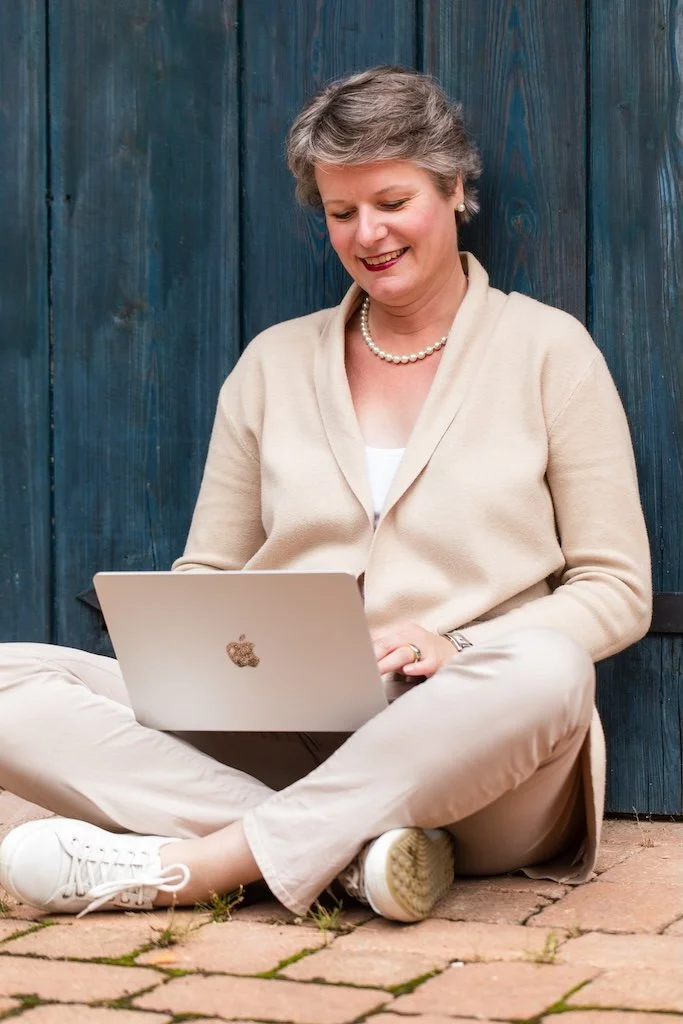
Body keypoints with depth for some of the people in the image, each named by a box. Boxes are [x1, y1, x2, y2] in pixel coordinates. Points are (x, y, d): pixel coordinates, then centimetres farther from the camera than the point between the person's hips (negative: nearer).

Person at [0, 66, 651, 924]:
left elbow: (617, 592, 5)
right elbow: (204, 576, 19)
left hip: (466, 766, -2)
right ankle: (350, 850, -29)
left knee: (546, 671, -39)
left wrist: (454, 650, -13)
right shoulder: (274, 363, 18)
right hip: (285, 742, 3)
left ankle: (182, 867, -31)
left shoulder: (546, 348, 9)